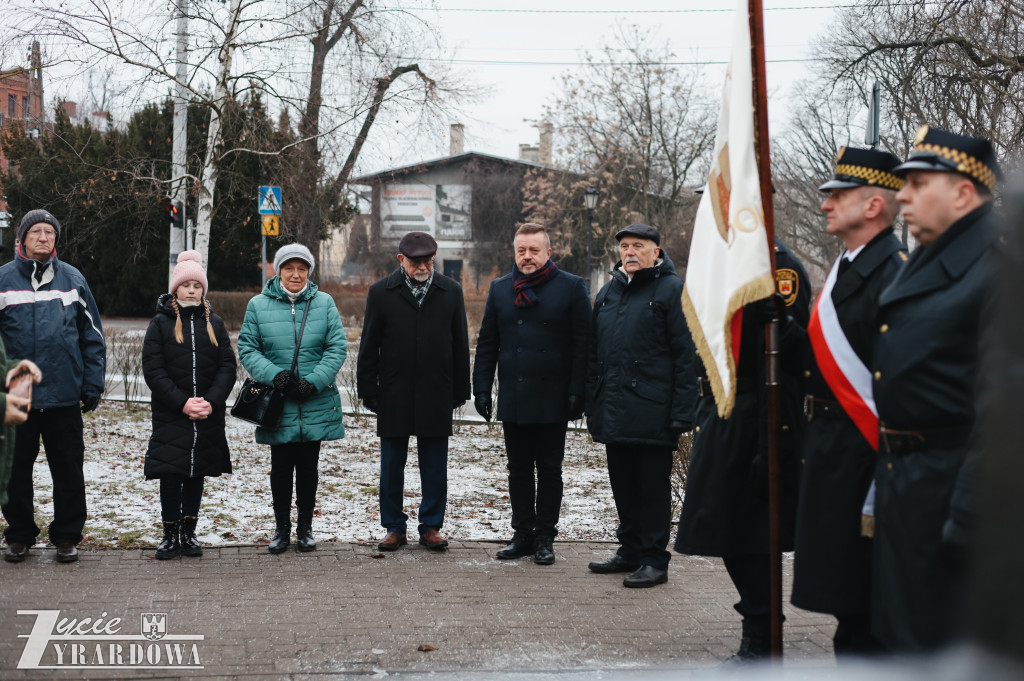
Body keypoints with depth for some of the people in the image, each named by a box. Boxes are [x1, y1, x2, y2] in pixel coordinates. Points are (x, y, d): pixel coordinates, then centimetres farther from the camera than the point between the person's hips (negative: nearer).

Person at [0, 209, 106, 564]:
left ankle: (67, 536, 17)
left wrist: (92, 386, 2)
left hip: (65, 397, 0)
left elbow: (93, 338, 7)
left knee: (68, 468, 5)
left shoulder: (72, 280, 5)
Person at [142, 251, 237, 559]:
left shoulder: (214, 324, 10)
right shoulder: (161, 323, 2)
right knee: (170, 475, -5)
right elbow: (153, 370, -5)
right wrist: (182, 403, -14)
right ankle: (170, 534, 7)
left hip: (208, 418, 3)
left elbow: (228, 367, 4)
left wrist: (211, 402, -11)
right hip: (170, 416, -2)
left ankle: (189, 532, 18)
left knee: (197, 475, 9)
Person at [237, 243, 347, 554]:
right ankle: (282, 528, 19)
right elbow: (247, 348, 0)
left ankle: (305, 528, 20)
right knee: (281, 468, 5)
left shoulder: (324, 303, 2)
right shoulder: (258, 305, 2)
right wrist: (276, 375, -15)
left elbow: (338, 348, -1)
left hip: (316, 403, 0)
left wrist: (313, 381, -13)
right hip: (277, 404, 0)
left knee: (308, 467, 8)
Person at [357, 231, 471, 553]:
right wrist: (368, 391, -1)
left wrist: (459, 391, 5)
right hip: (394, 395, 0)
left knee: (434, 466, 5)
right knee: (392, 466, 6)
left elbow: (460, 345, 8)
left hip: (436, 395, 1)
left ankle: (431, 526, 16)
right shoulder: (381, 292, 2)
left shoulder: (451, 292, 6)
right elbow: (369, 346, 3)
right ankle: (394, 527, 16)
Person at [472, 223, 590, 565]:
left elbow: (582, 344, -5)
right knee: (518, 469, 10)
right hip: (512, 400, 4)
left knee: (549, 470, 5)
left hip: (552, 400, -4)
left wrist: (577, 392, -11)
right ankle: (523, 534, 19)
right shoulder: (500, 289, 11)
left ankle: (544, 537, 13)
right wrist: (482, 388, 5)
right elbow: (486, 343, 13)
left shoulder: (571, 287, -1)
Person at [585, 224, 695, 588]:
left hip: (652, 411, -7)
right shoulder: (608, 292, 17)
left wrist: (681, 412, -15)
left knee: (653, 487, 0)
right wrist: (592, 404, 14)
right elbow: (593, 352, 20)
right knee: (624, 485, 14)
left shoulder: (672, 290, -4)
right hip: (614, 411, 7)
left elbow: (686, 354, -9)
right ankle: (630, 550, 26)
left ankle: (654, 560, 6)